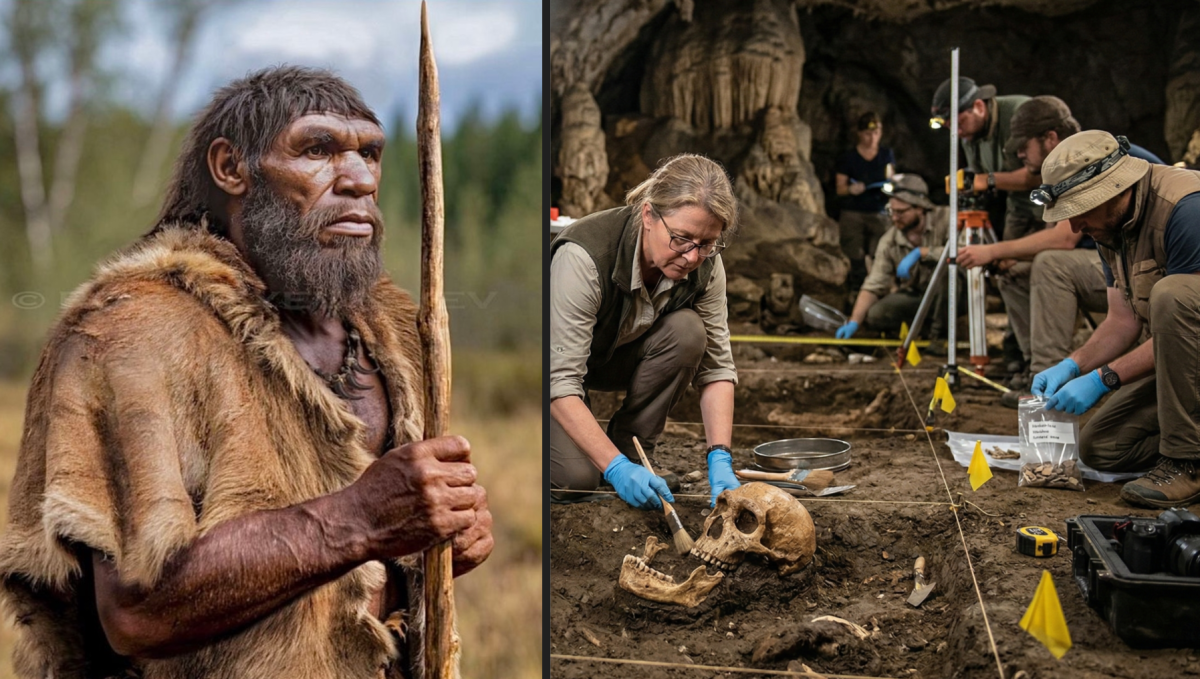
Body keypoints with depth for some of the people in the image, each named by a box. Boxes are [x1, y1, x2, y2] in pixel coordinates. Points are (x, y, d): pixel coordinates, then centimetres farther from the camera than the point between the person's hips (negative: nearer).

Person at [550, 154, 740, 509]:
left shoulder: (705, 263, -21)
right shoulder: (583, 256, -37)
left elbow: (716, 365, -17)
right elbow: (560, 381, -38)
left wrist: (720, 458, -31)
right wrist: (616, 468, -45)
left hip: (618, 358, 5)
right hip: (559, 359, -5)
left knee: (687, 330, -26)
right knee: (576, 477, -27)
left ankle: (629, 446, -9)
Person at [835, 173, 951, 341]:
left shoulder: (944, 218, -17)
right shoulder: (889, 242, -10)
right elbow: (874, 286, -13)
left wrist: (920, 252, -35)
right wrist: (854, 322, -27)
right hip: (914, 295, 3)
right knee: (873, 315, -21)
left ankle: (940, 328, -14)